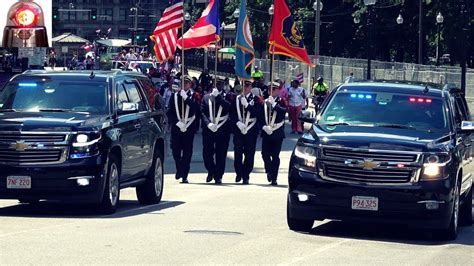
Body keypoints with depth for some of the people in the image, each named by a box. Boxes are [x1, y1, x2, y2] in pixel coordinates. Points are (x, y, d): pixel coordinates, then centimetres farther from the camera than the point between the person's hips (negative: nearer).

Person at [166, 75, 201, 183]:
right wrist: (177, 122, -9)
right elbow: (170, 112, 4)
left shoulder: (194, 96, 5)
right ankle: (179, 169, 25)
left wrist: (186, 98, -16)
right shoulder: (174, 96, 8)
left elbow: (196, 109, -13)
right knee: (175, 151, 1)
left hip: (189, 127, -1)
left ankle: (184, 175, 3)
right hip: (176, 128, 1)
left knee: (187, 153, -1)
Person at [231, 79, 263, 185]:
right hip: (238, 129, 1)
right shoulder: (236, 99, 11)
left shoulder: (256, 99, 5)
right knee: (238, 152, -3)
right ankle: (239, 173, 13)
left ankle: (246, 176, 6)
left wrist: (247, 105, -16)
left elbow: (258, 112, -9)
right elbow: (232, 114, 6)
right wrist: (238, 123, -9)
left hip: (251, 130, -1)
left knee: (249, 154, -2)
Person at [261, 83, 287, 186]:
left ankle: (274, 178, 3)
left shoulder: (281, 101, 1)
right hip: (266, 132, 3)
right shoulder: (265, 102, 10)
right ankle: (269, 171, 22)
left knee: (275, 156, -2)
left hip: (277, 133, -3)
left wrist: (273, 105, -25)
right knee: (265, 154, -3)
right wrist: (264, 126, -7)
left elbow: (283, 111, -18)